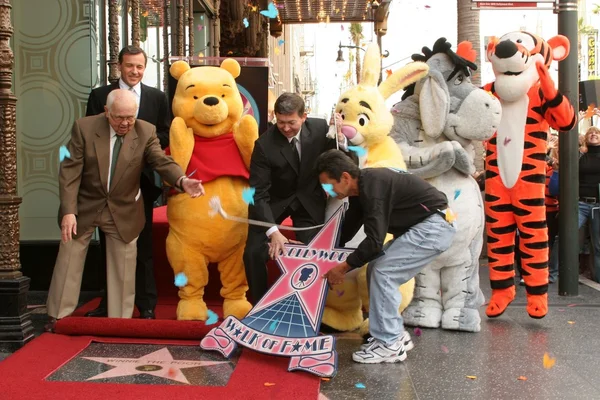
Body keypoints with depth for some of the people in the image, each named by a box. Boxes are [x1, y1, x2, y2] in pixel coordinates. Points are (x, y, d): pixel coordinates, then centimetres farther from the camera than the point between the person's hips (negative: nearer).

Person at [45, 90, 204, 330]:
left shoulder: (146, 132, -10)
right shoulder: (84, 127, -13)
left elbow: (162, 162, -21)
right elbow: (70, 170, -13)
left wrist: (182, 181, -43)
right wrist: (69, 210, -20)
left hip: (124, 212, 1)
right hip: (84, 207, 0)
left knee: (123, 268, 8)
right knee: (69, 261, 10)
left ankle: (120, 321, 22)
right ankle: (58, 317, 27)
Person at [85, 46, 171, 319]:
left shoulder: (157, 98, 7)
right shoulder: (99, 96, 6)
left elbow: (165, 135, 4)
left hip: (142, 179, -1)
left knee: (142, 244, 3)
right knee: (109, 244, 9)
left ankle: (147, 305, 10)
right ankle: (109, 302, 19)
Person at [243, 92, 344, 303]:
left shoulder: (320, 128, -16)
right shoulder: (265, 144, -23)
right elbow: (259, 193, -23)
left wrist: (339, 137, -28)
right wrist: (273, 232, -35)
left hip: (308, 199, 2)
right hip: (274, 201, -1)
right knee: (253, 253, -11)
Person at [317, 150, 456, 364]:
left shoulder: (373, 186, -24)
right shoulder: (361, 187, 6)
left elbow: (374, 241, -26)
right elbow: (347, 229, 18)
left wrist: (343, 267, -16)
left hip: (434, 226, -10)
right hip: (421, 226, 10)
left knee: (383, 273, -13)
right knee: (376, 270, 7)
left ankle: (389, 344, -5)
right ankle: (396, 334, 16)